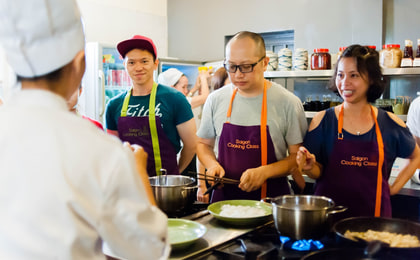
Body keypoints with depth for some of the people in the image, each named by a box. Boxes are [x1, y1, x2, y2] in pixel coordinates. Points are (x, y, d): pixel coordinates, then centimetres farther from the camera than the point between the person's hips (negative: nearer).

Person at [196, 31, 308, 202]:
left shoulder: (287, 103, -3)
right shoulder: (216, 100, 6)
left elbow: (298, 156, -1)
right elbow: (204, 143, 17)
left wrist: (264, 172, -15)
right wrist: (212, 164, -2)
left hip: (270, 197, -2)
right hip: (224, 195, 3)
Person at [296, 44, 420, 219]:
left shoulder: (390, 123, 0)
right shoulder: (323, 120, -5)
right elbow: (319, 172, -2)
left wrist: (394, 188, 8)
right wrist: (310, 167, -23)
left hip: (374, 212, 1)